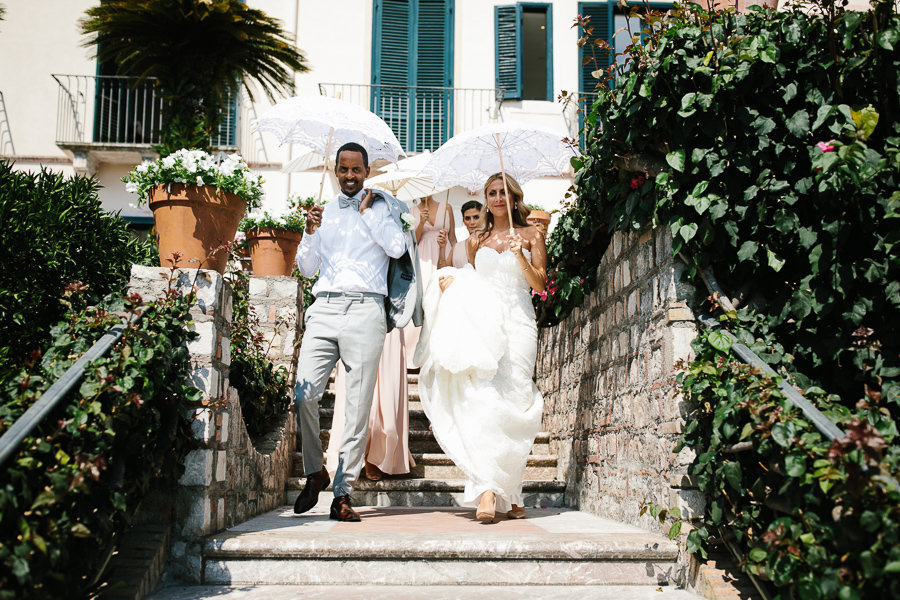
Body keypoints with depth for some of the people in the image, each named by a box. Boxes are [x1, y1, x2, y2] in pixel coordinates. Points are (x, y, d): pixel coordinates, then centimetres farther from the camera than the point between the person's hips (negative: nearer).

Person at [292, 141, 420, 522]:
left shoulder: (382, 208, 13)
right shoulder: (325, 212, 22)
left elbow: (397, 248, -5)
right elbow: (306, 268, 19)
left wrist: (367, 212, 1)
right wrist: (310, 232, 2)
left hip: (365, 308, -2)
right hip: (324, 308, 3)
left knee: (358, 406, -4)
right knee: (303, 394, -12)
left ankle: (343, 494, 3)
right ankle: (315, 472, 10)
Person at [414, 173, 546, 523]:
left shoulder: (531, 235, 13)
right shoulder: (476, 241, 21)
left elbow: (540, 285, 6)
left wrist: (521, 258, -9)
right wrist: (452, 282, 3)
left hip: (518, 323, -1)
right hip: (480, 322, 2)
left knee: (513, 403, -10)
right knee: (481, 401, -16)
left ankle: (510, 496, -1)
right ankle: (488, 493, -23)